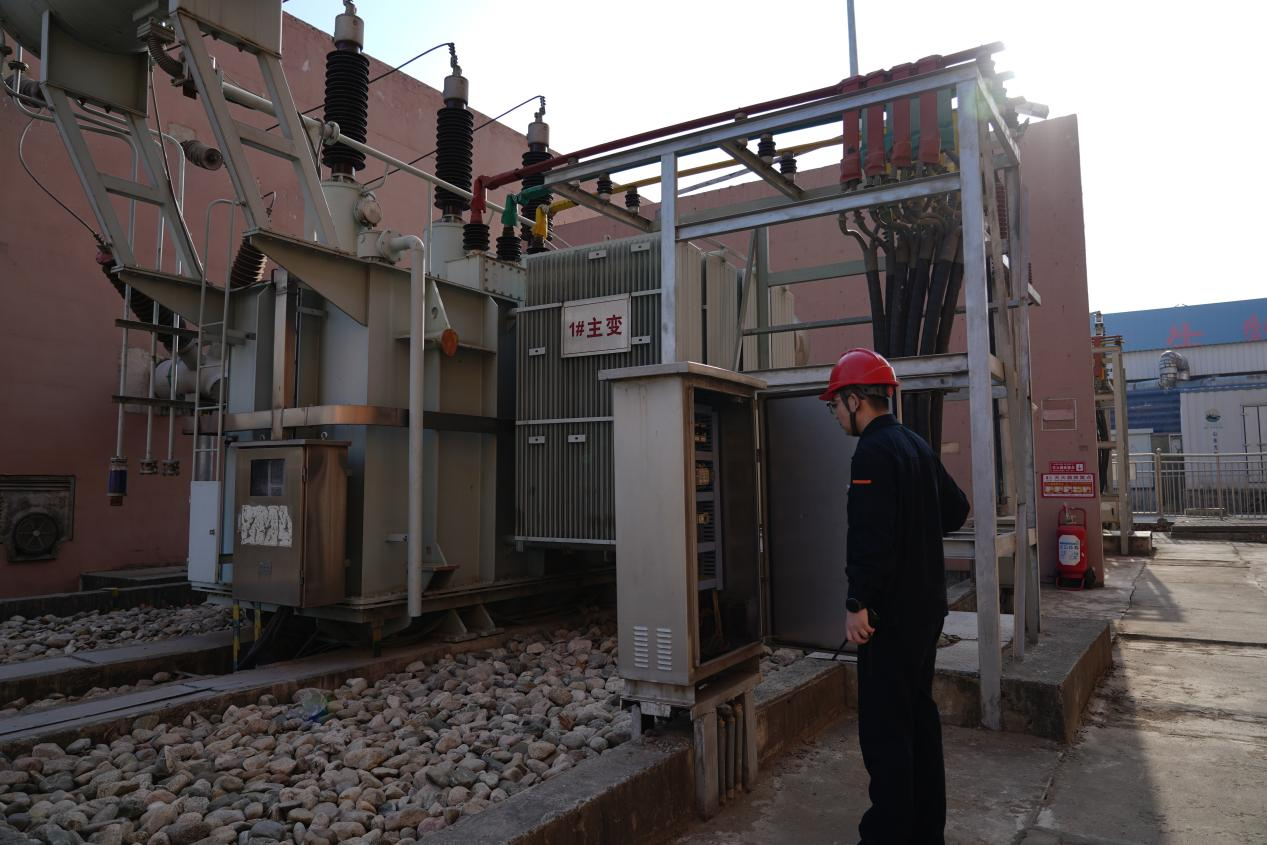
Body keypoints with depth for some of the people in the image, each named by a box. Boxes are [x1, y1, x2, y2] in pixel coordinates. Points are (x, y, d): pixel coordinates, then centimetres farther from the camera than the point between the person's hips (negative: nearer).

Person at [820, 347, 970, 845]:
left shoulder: (874, 452, -18)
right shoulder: (916, 445, 12)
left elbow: (871, 536, -25)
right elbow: (956, 508, 20)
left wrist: (858, 604, -21)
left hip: (891, 612, -10)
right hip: (927, 606, 10)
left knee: (884, 727, -2)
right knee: (918, 713, 18)